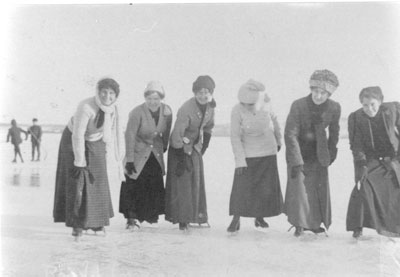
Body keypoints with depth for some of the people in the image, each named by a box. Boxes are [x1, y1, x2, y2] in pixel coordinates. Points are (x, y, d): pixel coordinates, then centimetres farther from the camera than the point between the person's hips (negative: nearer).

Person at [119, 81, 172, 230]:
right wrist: (129, 160, -21)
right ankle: (132, 218, 1)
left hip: (156, 153, 4)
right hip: (138, 152, -4)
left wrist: (164, 146, 18)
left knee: (156, 185, 2)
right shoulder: (137, 113, -22)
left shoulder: (167, 111, -9)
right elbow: (130, 136, -20)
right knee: (133, 185, -9)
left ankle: (152, 216, 20)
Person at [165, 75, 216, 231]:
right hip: (181, 148, -7)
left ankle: (197, 216, 22)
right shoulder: (186, 109, -28)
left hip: (196, 147, 7)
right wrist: (181, 159, -25)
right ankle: (182, 219, -2)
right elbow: (177, 134, -27)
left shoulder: (210, 105, -6)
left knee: (197, 182, 11)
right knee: (182, 182, -9)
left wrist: (203, 146, 9)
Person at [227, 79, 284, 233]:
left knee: (267, 188, 6)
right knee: (242, 187, -9)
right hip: (247, 154, -3)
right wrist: (240, 160, -18)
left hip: (268, 153, 3)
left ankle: (259, 217, 22)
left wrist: (278, 140, 21)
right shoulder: (237, 111, -19)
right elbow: (235, 136, -15)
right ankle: (236, 219, 2)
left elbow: (274, 120, 11)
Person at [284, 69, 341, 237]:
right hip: (298, 149, -3)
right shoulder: (298, 106, -25)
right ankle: (299, 223, -3)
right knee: (298, 183, -13)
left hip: (318, 151, 3)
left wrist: (331, 152, 12)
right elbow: (290, 134, -24)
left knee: (320, 185, 2)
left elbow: (334, 132, 4)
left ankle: (315, 222, 16)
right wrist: (296, 162, -27)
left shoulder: (334, 108, -15)